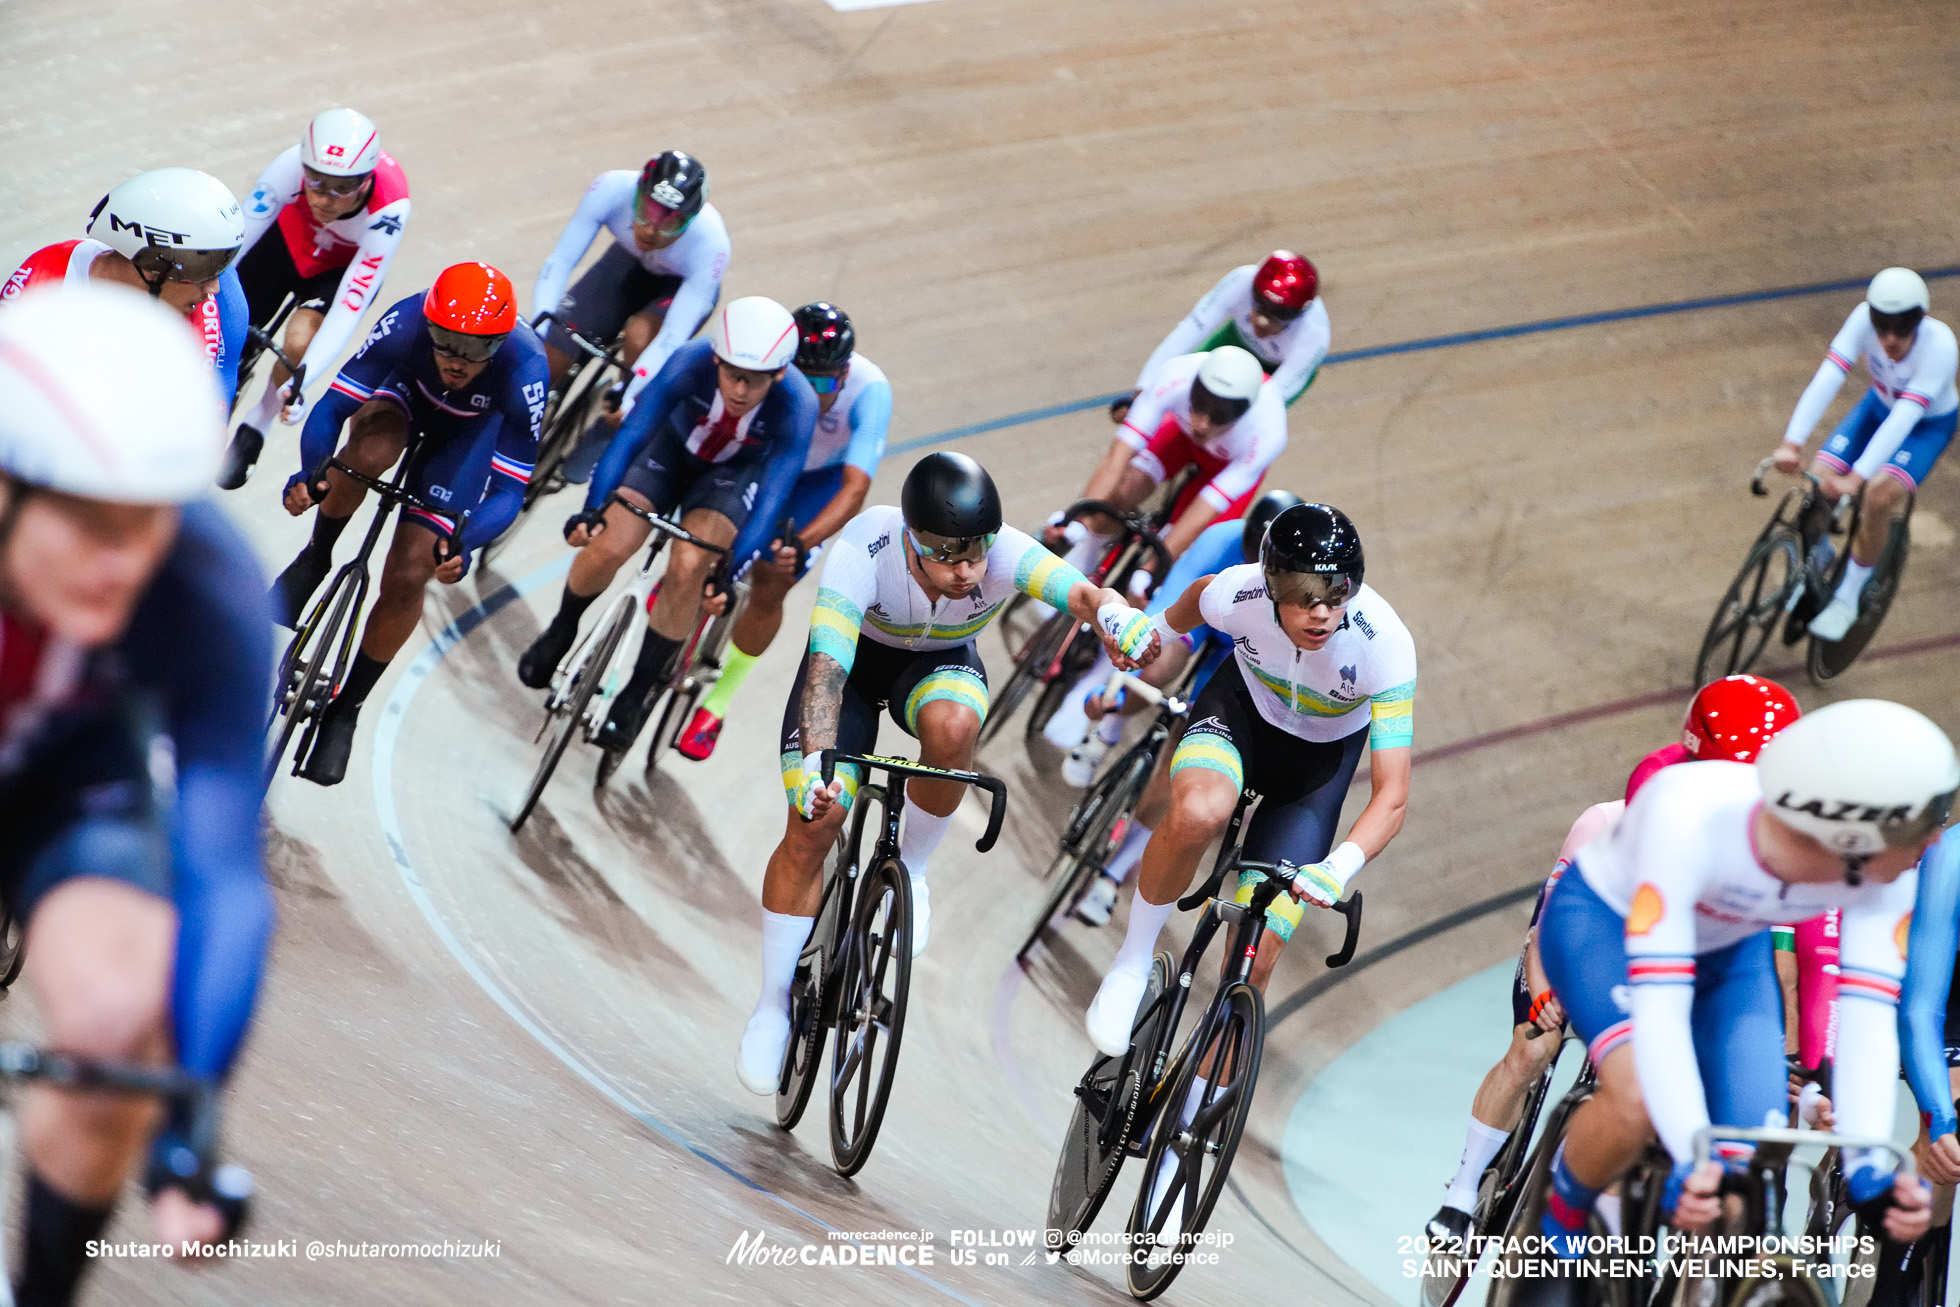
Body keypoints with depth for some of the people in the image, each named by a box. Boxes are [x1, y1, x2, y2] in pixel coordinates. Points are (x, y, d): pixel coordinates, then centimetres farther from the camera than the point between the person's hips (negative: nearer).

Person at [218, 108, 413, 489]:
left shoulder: (388, 210, -39)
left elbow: (349, 307, -39)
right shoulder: (293, 165, -37)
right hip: (287, 244, 2)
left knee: (300, 341, -28)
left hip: (343, 268, -2)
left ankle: (257, 427, 1)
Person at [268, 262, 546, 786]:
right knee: (370, 452, -37)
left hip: (470, 429, -1)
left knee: (408, 576, -12)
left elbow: (509, 491, -34)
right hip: (405, 392, 1)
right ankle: (316, 557, -6)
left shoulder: (523, 370, -39)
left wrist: (463, 545, -52)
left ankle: (345, 709, 9)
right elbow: (331, 407, -31)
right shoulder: (407, 324, -38)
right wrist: (309, 474, -50)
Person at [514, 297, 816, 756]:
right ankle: (561, 631, 18)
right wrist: (592, 508, -45)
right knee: (607, 548, -16)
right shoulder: (691, 363, -35)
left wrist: (729, 574, -40)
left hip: (734, 472, -1)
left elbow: (772, 497, -33)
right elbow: (632, 432, -35)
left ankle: (639, 691, -5)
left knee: (689, 566, -24)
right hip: (674, 446, 1)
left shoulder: (797, 407, -35)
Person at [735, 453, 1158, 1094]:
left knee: (951, 725, -36)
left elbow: (1081, 591, -51)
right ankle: (772, 1006, 6)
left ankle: (910, 868, -8)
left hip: (940, 662, 1)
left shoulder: (1004, 554, -34)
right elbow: (826, 669, -45)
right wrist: (816, 763, -61)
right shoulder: (862, 552, -38)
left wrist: (1116, 615, -75)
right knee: (812, 824, -13)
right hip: (856, 659, -1)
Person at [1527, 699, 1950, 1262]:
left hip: (1730, 953, 4)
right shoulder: (1690, 818, -43)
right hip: (1602, 921, -4)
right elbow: (1659, 1006, -46)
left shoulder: (1888, 874, -29)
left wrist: (1869, 1169, -43)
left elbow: (1868, 1022, -29)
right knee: (1639, 1099, -32)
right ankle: (1562, 1215, -1)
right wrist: (1692, 1162, -55)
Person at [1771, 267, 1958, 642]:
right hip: (1880, 407, 4)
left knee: (1880, 493, -27)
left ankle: (1847, 599, -6)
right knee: (1818, 480, -14)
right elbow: (1827, 378, -37)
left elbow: (1904, 417, -44)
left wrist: (1857, 477, -53)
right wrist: (1792, 442, -49)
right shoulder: (1864, 319, -29)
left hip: (1930, 424, -4)